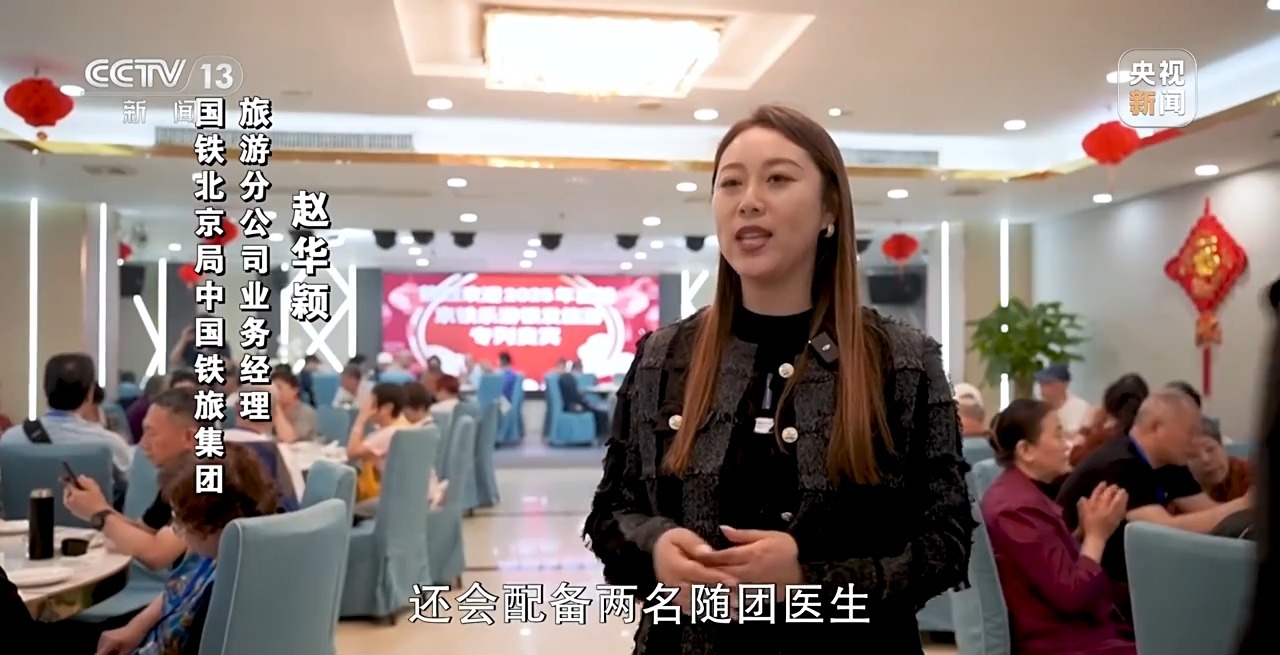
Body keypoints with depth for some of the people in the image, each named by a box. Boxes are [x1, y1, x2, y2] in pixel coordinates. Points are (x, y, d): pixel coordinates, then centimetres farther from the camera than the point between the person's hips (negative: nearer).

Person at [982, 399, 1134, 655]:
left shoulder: (1024, 494, 12)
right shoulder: (1019, 508, -20)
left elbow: (1065, 564, 11)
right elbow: (1071, 596, -22)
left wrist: (1088, 528, -1)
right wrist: (1097, 534, -16)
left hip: (1071, 630, 10)